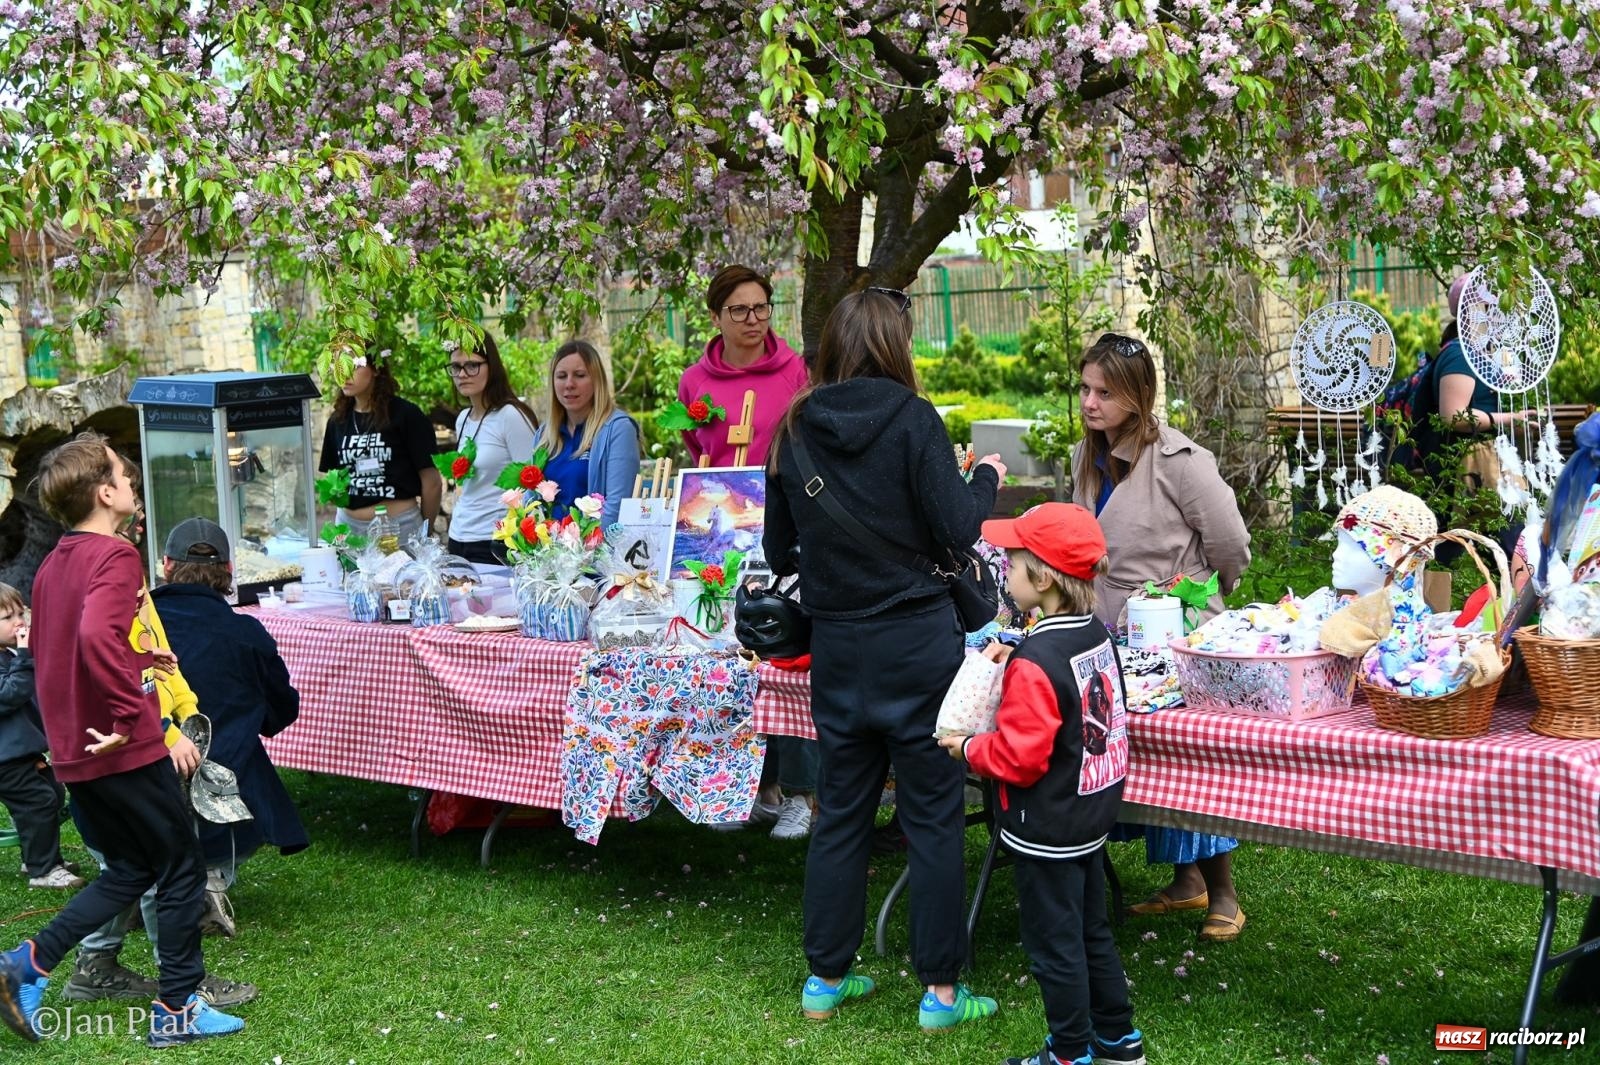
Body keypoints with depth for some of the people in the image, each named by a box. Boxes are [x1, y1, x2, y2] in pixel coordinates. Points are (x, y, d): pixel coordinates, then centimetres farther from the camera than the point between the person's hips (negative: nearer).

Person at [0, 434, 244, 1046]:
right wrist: (129, 713, -27)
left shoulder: (53, 564, 12)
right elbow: (97, 636, -34)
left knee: (129, 869, 21)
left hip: (74, 754, 9)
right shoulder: (116, 556, -16)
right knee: (182, 869, 6)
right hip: (125, 752, -9)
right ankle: (177, 1011, 13)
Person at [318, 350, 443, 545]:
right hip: (349, 525, 4)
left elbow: (432, 482, -3)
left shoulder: (405, 415, -7)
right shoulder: (338, 421, 9)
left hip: (400, 526, -4)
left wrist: (424, 532, 3)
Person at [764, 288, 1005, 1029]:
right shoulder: (910, 418, -10)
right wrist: (986, 478, 6)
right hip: (916, 641, -4)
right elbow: (958, 531, -12)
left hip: (836, 645, 5)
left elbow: (778, 550, 10)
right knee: (934, 815, 5)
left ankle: (826, 978, 23)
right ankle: (940, 990, 12)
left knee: (841, 808, 15)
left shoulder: (796, 429, 3)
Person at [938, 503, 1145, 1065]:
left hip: (1046, 830, -9)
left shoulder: (1034, 664, -26)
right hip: (1093, 817, 9)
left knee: (1054, 945, 7)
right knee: (1091, 930, 22)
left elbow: (1017, 758, -25)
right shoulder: (1097, 634, -1)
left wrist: (967, 747, -9)